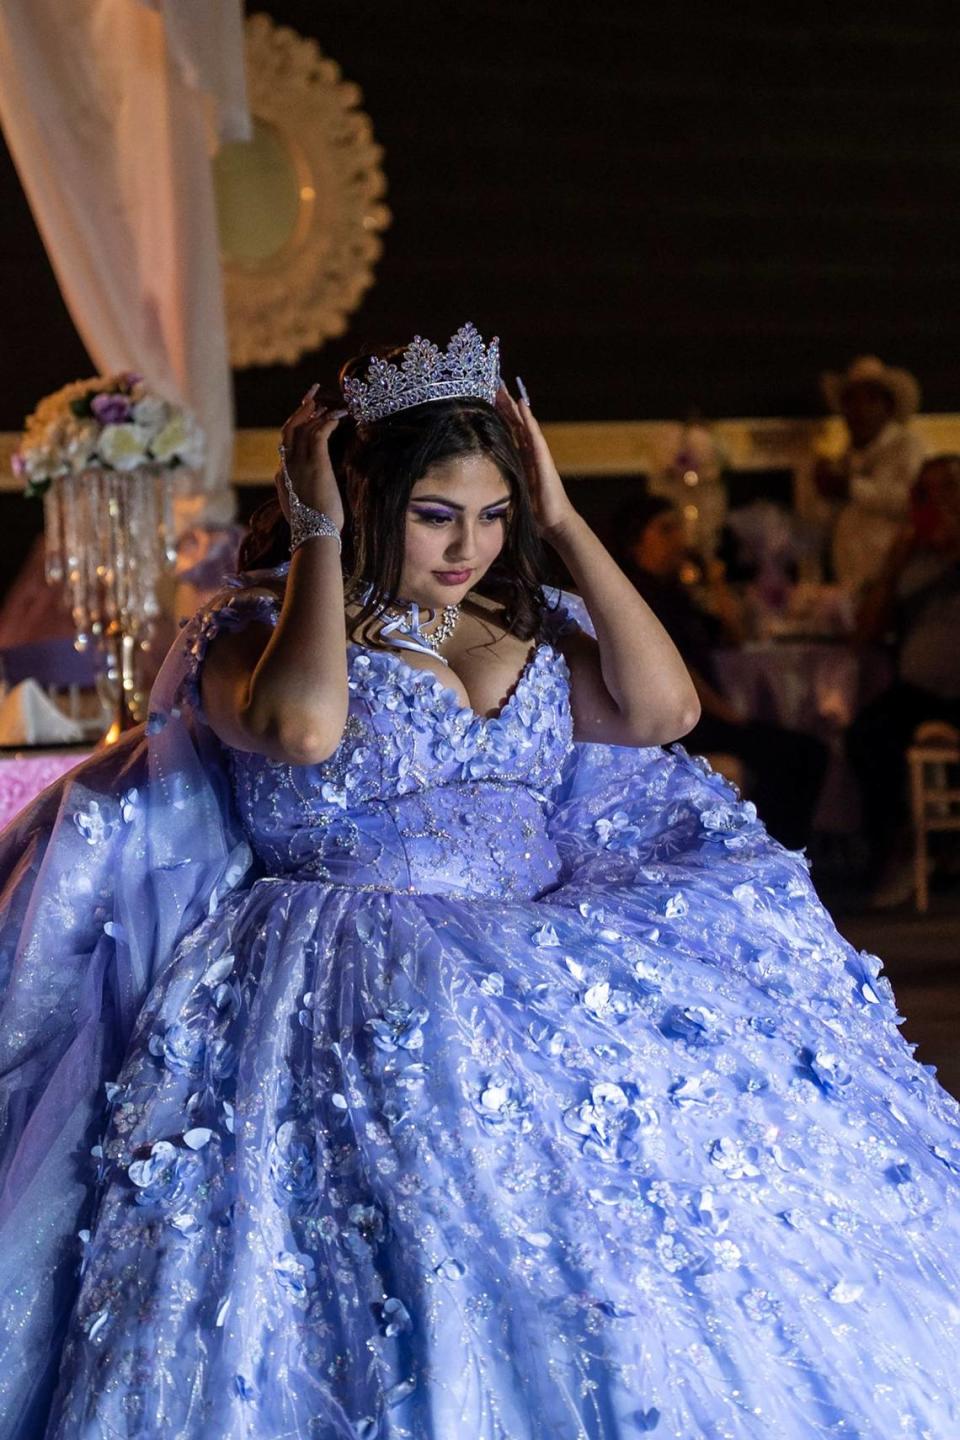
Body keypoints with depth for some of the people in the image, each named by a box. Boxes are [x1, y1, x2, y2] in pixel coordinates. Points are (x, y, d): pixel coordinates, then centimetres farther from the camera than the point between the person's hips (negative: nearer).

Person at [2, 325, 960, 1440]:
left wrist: (561, 519, 2)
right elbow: (305, 726, -24)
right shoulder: (258, 626, 0)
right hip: (354, 991, -5)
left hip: (550, 961, 5)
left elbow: (663, 707, -2)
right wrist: (320, 534, -11)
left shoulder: (532, 627, 15)